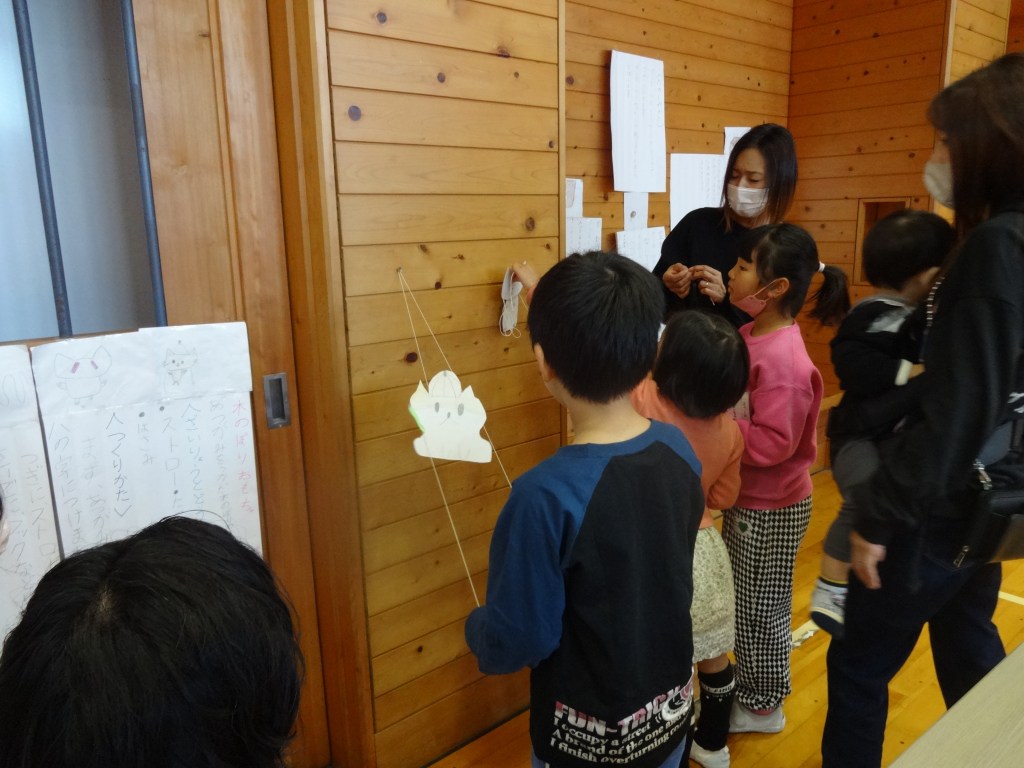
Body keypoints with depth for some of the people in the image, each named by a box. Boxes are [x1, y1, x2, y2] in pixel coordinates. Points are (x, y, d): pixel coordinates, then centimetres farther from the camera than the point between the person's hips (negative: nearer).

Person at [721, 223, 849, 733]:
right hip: (747, 498, 9)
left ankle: (762, 707, 32)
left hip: (770, 508, -9)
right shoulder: (750, 334, 0)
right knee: (744, 601, 23)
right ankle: (750, 688, 43)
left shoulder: (783, 360, -28)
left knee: (758, 607, 10)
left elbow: (772, 443, -30)